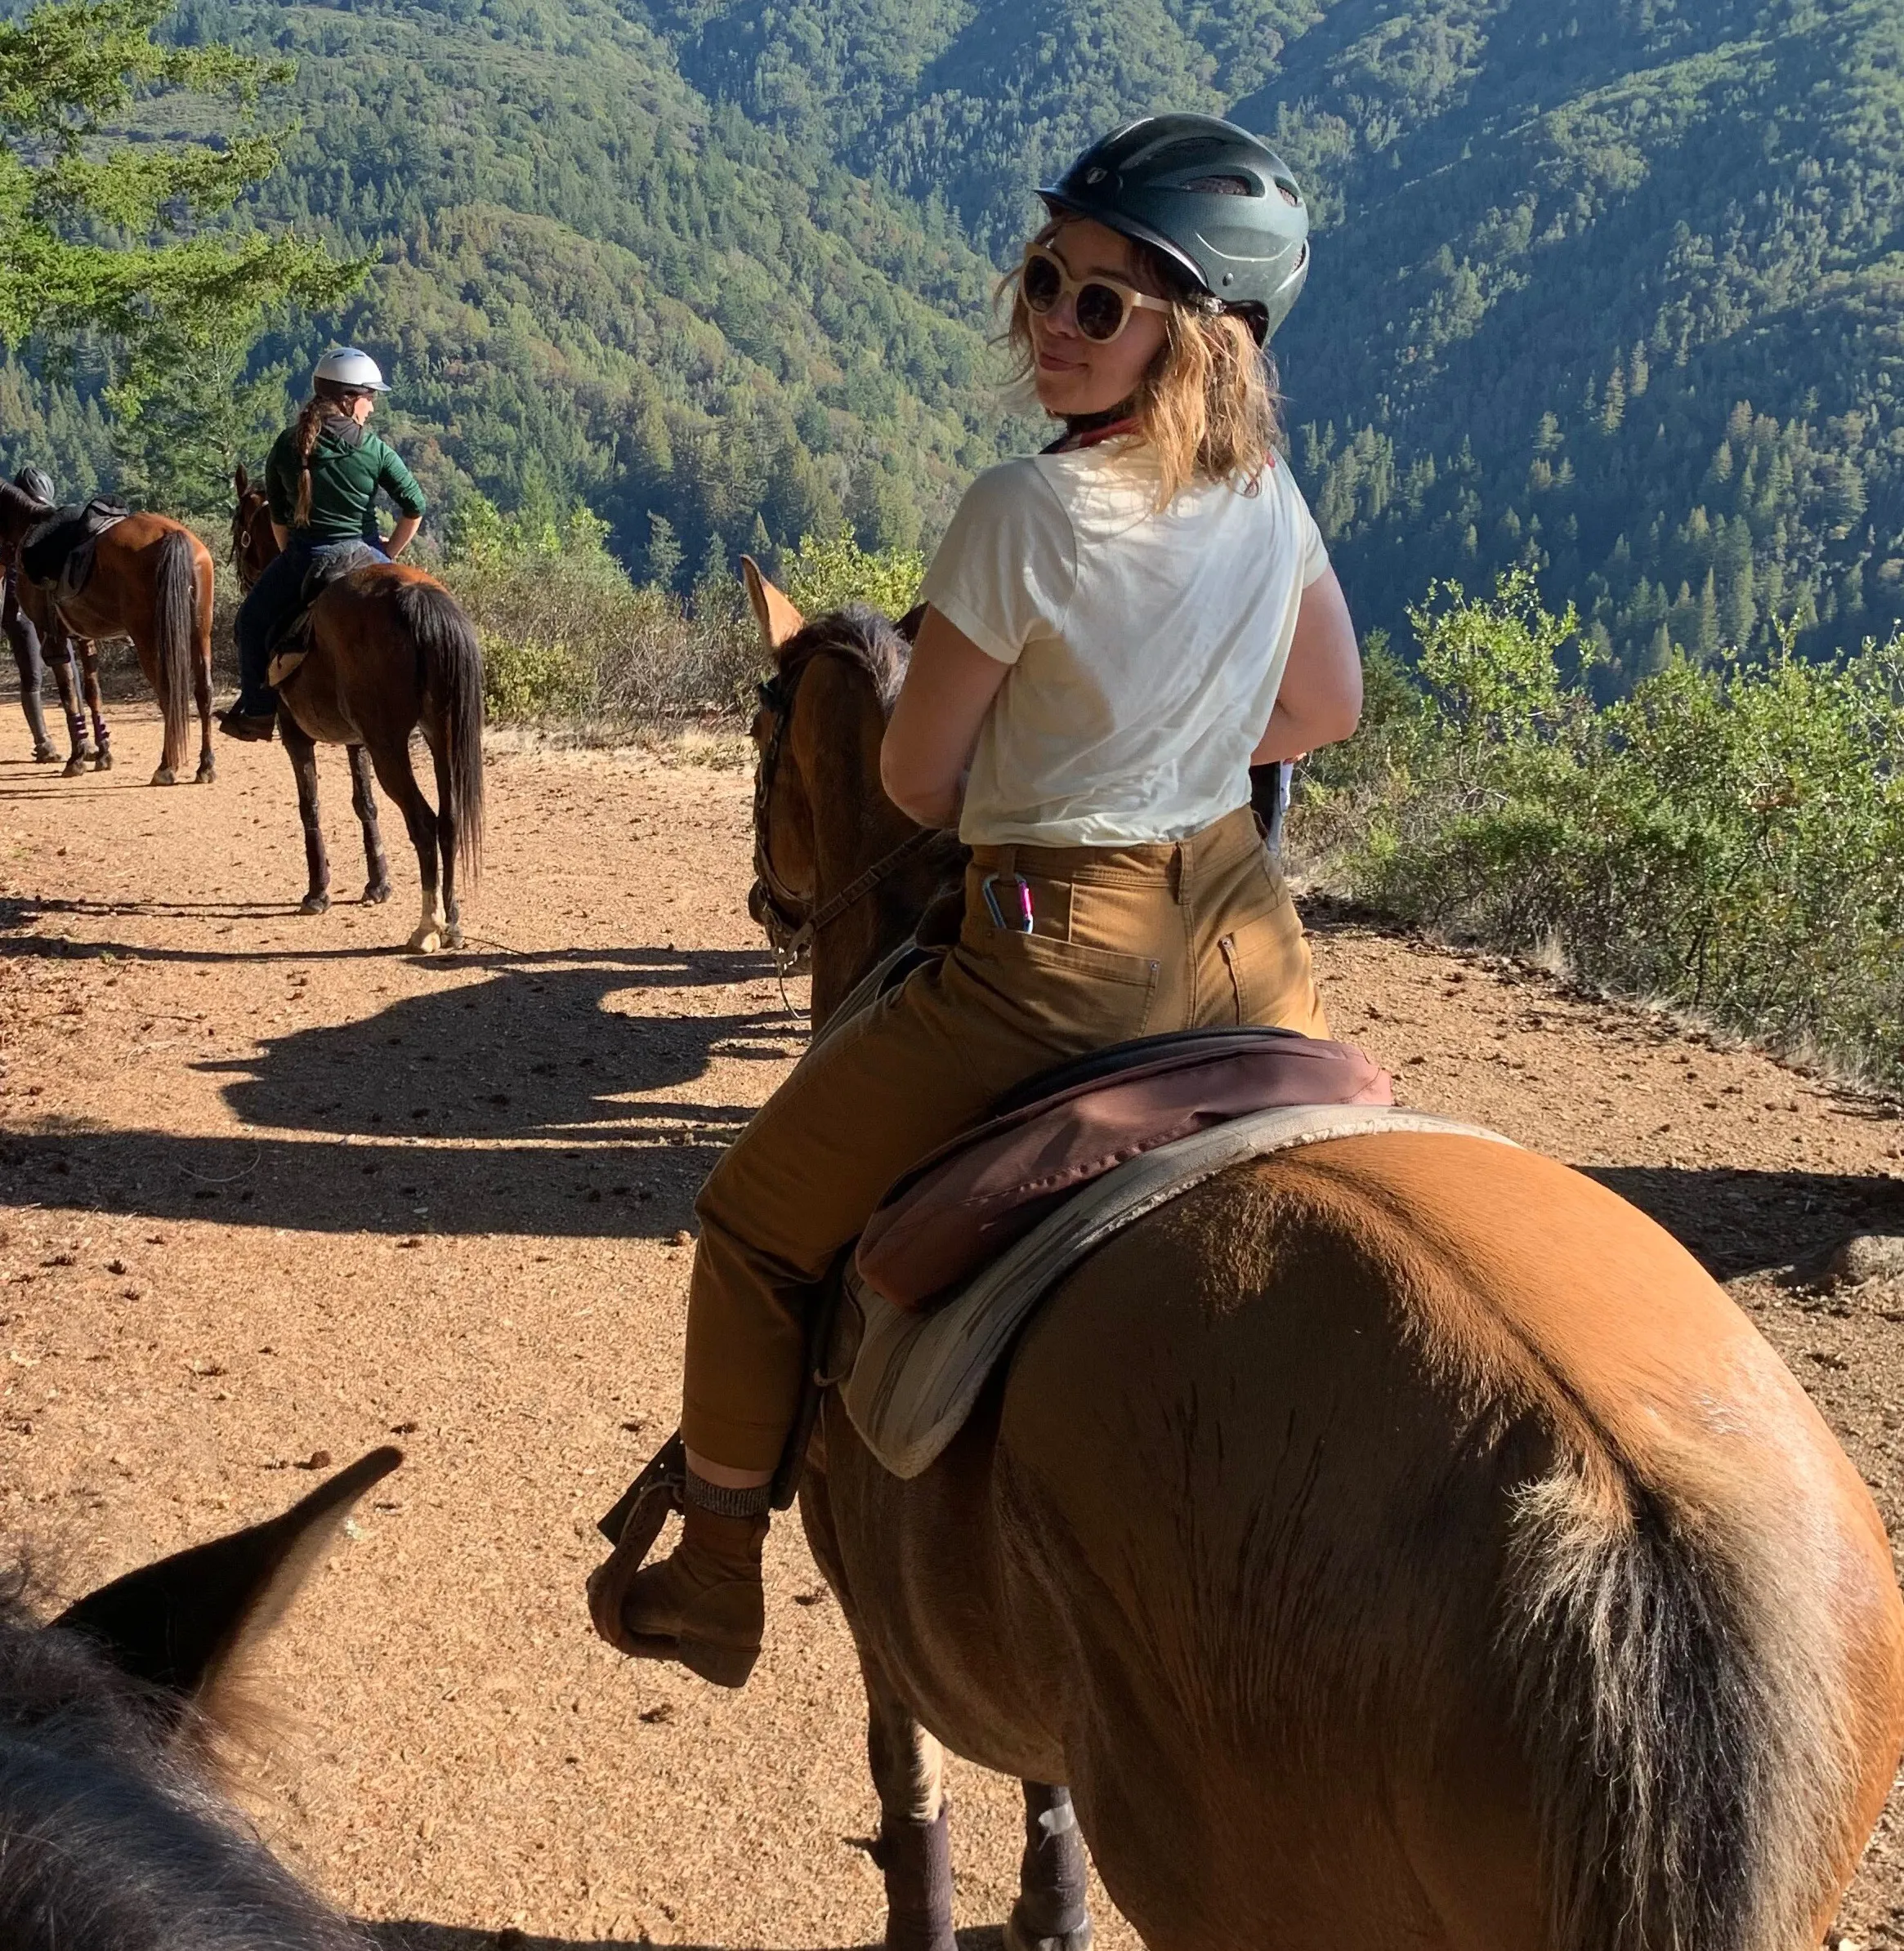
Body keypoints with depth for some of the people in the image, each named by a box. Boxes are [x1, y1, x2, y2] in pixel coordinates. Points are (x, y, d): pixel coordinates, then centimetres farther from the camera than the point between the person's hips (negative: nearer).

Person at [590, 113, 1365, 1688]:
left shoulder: (1024, 511, -19)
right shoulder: (1270, 491, 0)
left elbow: (916, 785, -9)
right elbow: (1328, 709, 15)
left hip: (1058, 961, -6)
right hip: (1249, 931, 7)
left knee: (756, 1231, 12)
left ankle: (716, 1586, 22)